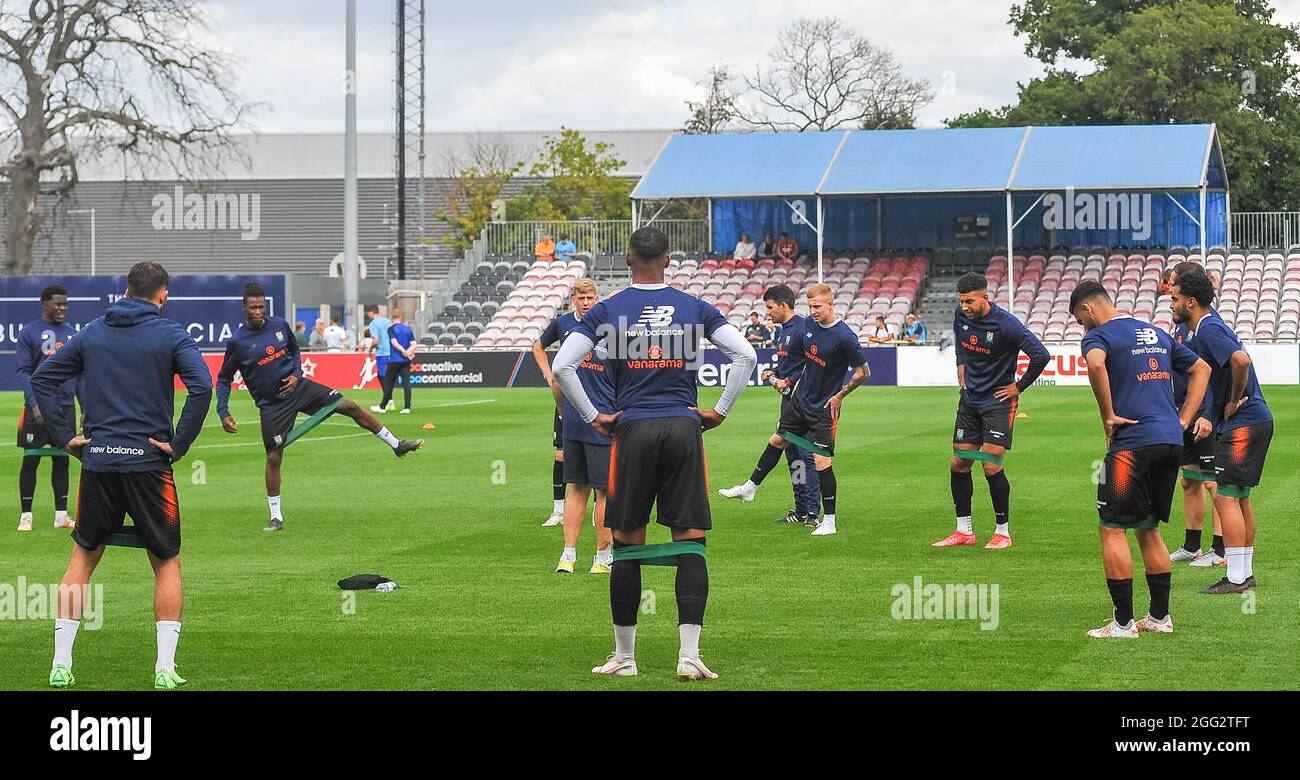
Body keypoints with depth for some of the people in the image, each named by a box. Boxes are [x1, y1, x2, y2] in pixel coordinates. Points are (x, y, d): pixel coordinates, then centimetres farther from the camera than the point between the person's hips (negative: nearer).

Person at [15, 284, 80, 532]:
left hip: (66, 407, 5)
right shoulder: (29, 333, -3)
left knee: (61, 460, 8)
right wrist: (34, 403, -18)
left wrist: (85, 406, 9)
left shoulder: (72, 334, 11)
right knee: (30, 460, 0)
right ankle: (26, 515, 5)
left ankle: (61, 514, 13)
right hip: (39, 408, -5)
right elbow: (23, 371, -8)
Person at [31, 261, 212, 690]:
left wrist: (63, 435, 8)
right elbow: (201, 388, -17)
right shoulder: (171, 334, -3)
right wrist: (179, 444, -10)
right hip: (149, 462, -3)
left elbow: (42, 378, 9)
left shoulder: (92, 333, 9)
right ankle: (165, 668, 2)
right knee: (167, 563, 10)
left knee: (82, 558, 16)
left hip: (97, 461, 3)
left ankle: (60, 663, 11)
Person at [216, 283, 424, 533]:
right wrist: (224, 414, -13)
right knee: (273, 458, -5)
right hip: (272, 406, -4)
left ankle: (396, 444, 15)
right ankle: (276, 517, 9)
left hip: (298, 388, 4)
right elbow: (224, 379, -4)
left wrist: (296, 374, -3)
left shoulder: (279, 325, -3)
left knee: (350, 406, -1)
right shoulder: (237, 342, -14)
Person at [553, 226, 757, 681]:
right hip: (684, 429, 1)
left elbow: (562, 366, -4)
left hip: (632, 430, -1)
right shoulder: (695, 309, 5)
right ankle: (689, 656, -7)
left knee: (627, 544, 6)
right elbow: (746, 356, 0)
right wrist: (720, 412, 5)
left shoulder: (607, 311, 2)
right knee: (690, 543, 1)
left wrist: (592, 417, 3)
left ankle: (624, 657, 12)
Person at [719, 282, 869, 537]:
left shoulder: (845, 337, -22)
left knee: (821, 461, -7)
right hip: (801, 399, 8)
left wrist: (839, 396, -12)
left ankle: (829, 522, 3)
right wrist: (799, 382, 14)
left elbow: (863, 372, -15)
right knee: (777, 440, 20)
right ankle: (750, 488, 38)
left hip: (824, 409, -8)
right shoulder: (810, 325, 0)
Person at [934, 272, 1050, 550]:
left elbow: (1040, 355, -22)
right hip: (969, 399, 7)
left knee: (991, 466, -12)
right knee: (958, 464, 6)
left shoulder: (1005, 324, -22)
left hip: (998, 402, -7)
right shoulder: (962, 315, -2)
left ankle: (1003, 532, 1)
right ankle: (964, 530, 17)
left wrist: (1019, 386, -13)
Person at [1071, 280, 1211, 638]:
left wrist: (1108, 416, -16)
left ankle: (1123, 622, -2)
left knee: (1112, 530, 0)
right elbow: (1201, 369, 27)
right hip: (1171, 441, 7)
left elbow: (1095, 364, -27)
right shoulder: (1156, 333, 20)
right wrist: (1183, 420, 19)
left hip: (1132, 444, -7)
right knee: (1148, 529, 18)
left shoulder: (1099, 335, -3)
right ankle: (1160, 617, 19)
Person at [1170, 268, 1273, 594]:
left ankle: (1236, 579, -9)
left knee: (1226, 497, -10)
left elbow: (1241, 360, -32)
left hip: (1243, 424, -10)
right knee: (1239, 498, 15)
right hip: (1253, 421, 10)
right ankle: (1245, 573, 22)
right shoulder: (1208, 327, 16)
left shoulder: (1208, 329, -16)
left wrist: (1234, 401, -19)